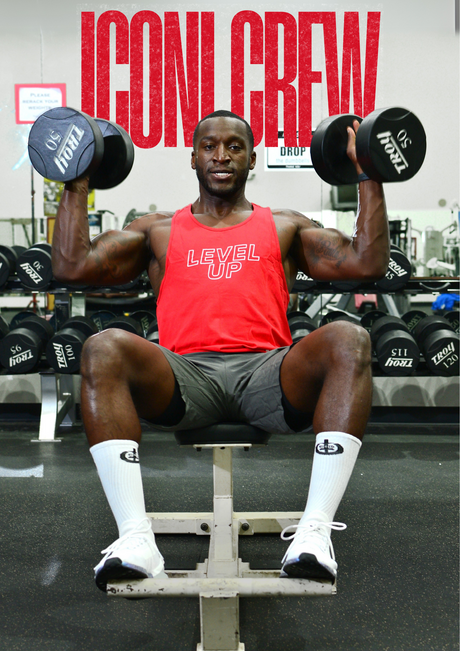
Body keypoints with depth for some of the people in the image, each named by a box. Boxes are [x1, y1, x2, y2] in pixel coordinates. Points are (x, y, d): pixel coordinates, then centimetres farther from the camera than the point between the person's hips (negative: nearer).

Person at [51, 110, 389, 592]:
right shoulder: (158, 230, 26)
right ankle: (135, 538, -32)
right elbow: (71, 266, 14)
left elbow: (368, 263, 13)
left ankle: (315, 530, -32)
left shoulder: (285, 226, 26)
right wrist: (77, 183, 15)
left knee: (348, 340, -30)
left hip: (267, 375, 0)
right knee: (104, 349, -30)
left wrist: (367, 175, 13)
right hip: (184, 377, 0)